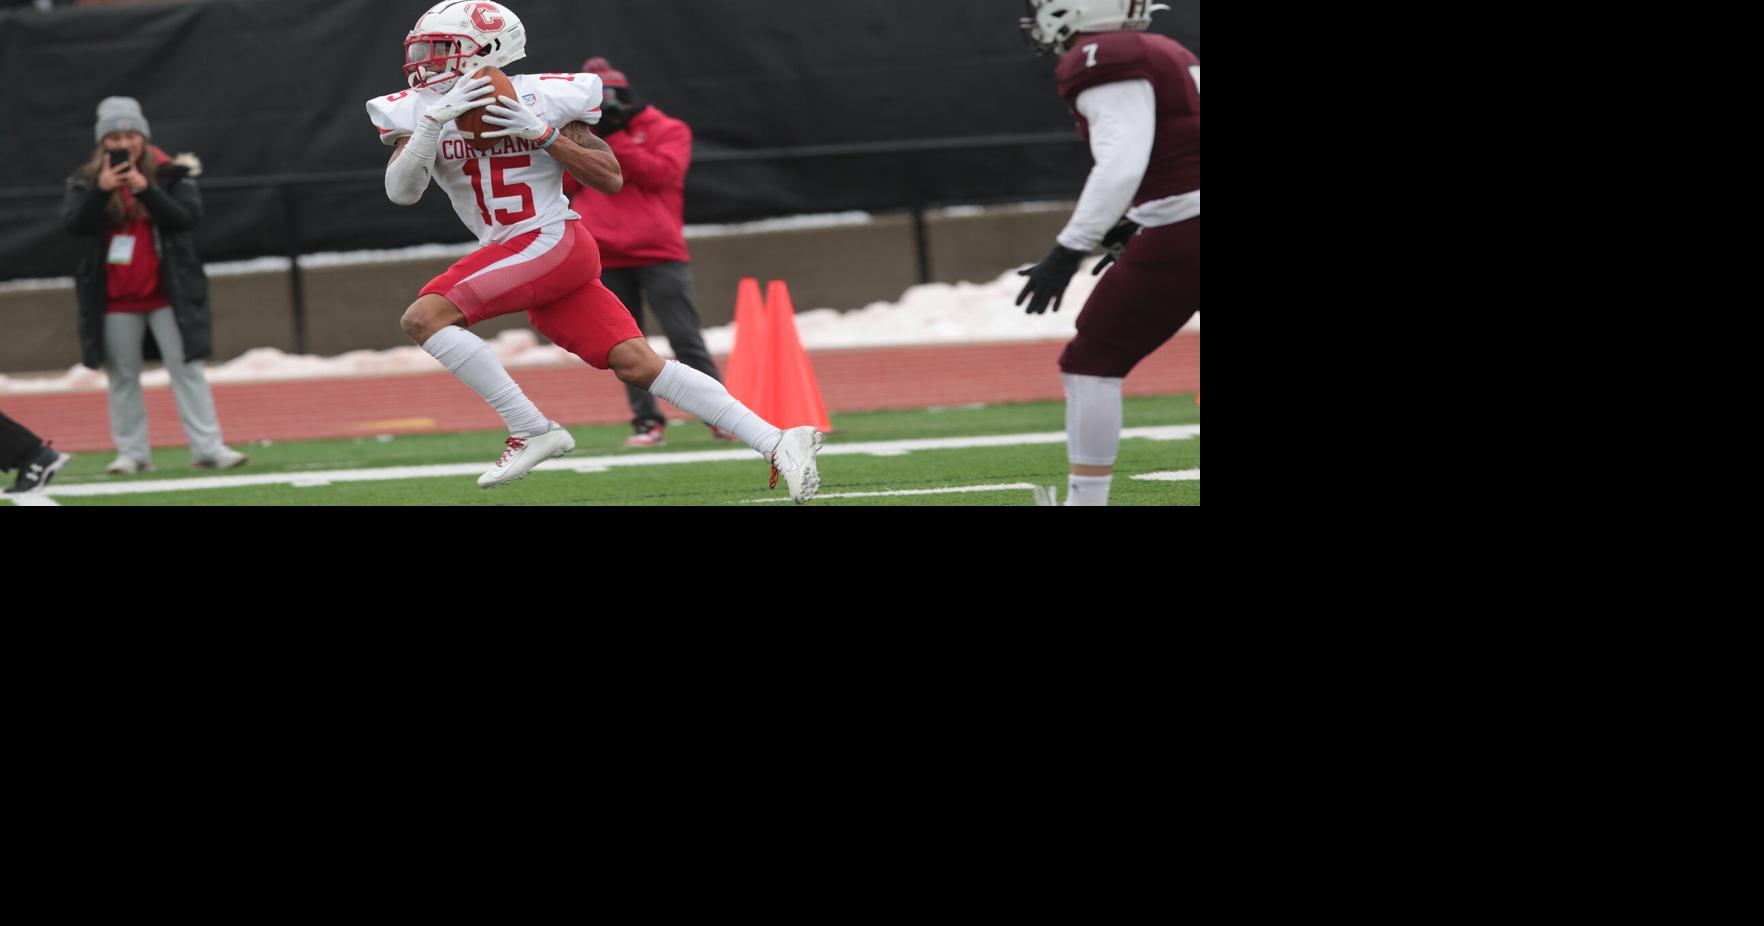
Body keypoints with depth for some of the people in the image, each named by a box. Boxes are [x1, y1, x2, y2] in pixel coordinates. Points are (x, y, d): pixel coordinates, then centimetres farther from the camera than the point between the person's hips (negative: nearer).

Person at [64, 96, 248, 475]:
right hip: (114, 298, 1)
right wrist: (101, 191, -28)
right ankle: (132, 453, 10)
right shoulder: (87, 180, 1)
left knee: (187, 369, -3)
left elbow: (189, 216, -15)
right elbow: (73, 224, -12)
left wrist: (146, 190, -27)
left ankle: (207, 448, -4)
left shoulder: (171, 173, -1)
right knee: (123, 376, 5)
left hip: (168, 292, -1)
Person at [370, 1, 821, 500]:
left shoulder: (540, 98, -6)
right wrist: (436, 118, -21)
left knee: (424, 316, -22)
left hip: (554, 242, -5)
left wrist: (543, 134, -17)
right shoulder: (420, 111, 5)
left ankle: (533, 430, -16)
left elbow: (611, 179, -5)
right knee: (639, 365, -3)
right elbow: (401, 192, -9)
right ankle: (776, 443, -3)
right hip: (505, 254, 5)